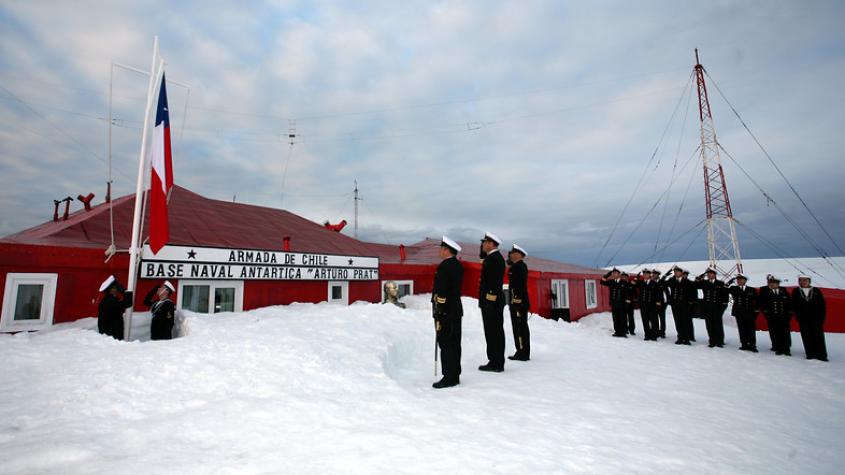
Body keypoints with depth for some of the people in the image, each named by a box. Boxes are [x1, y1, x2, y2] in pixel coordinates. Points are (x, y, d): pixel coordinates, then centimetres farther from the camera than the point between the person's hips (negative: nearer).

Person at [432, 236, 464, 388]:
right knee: (454, 344, 13)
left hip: (445, 312, -9)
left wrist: (438, 313, -16)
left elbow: (441, 291, -20)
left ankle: (449, 378, 3)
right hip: (456, 310, 9)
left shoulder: (444, 266, -17)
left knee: (446, 345, -3)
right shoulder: (458, 265, 12)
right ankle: (455, 376, 21)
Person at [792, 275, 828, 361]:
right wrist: (798, 316, -1)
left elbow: (822, 305, 6)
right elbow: (794, 305, 7)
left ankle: (821, 355, 1)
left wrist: (822, 317, -2)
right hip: (803, 319, 0)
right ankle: (810, 354, 8)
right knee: (807, 337, 2)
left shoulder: (816, 291, 6)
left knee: (819, 336, -3)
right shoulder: (796, 292, 6)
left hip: (816, 318, 0)